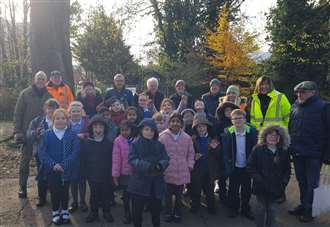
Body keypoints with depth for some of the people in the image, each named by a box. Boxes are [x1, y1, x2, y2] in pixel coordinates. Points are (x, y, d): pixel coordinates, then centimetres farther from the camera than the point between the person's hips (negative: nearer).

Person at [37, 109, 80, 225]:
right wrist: (53, 164, -18)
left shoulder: (72, 135, -4)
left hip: (66, 170, -1)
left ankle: (65, 211, 30)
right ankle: (55, 213, 26)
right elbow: (42, 152, -6)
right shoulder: (47, 135, 0)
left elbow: (75, 152, -11)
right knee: (54, 192, 6)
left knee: (64, 191, 9)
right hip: (51, 170, 1)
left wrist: (64, 165, -21)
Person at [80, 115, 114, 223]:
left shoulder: (109, 142, -6)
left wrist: (113, 173, -6)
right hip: (92, 175, 1)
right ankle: (93, 212, 31)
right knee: (94, 195, 14)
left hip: (106, 175, 0)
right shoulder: (86, 142, -3)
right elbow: (83, 159, -1)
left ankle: (106, 212, 30)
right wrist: (84, 173, -3)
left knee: (106, 194, 12)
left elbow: (113, 159, -4)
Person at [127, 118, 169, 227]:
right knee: (137, 210, 7)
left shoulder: (160, 145, 5)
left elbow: (165, 160, 0)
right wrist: (146, 166, -27)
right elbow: (132, 160, -12)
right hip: (139, 182, -2)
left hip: (156, 183, 2)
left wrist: (160, 165, -24)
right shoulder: (135, 144, -2)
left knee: (156, 209, 14)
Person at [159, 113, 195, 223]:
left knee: (179, 195, 15)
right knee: (168, 194, 11)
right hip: (167, 172, -2)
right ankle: (168, 213, 32)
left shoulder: (187, 137, -1)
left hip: (182, 172, 2)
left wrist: (190, 165, 3)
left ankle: (177, 213, 34)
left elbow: (191, 153, 9)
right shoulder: (162, 137, -8)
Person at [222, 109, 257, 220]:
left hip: (247, 167, 1)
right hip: (234, 167, 0)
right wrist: (228, 167, -13)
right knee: (233, 190, 14)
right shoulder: (227, 133, -11)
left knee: (247, 190, 15)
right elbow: (225, 152, -8)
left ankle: (245, 209, 34)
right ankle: (233, 208, 33)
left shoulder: (252, 131, -11)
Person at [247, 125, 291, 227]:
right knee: (261, 208, 8)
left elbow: (287, 169, 11)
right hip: (261, 186, -2)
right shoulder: (257, 149, -7)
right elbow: (250, 166, -7)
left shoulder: (284, 152, 2)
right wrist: (258, 179, -14)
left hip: (276, 187, 2)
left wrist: (284, 181, -2)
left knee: (272, 209, 12)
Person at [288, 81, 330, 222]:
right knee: (301, 181, 17)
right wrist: (290, 146, 12)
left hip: (313, 154, -5)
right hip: (297, 152, 6)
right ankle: (303, 205, 31)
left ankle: (309, 210, 18)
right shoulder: (296, 106, 8)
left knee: (311, 183, 6)